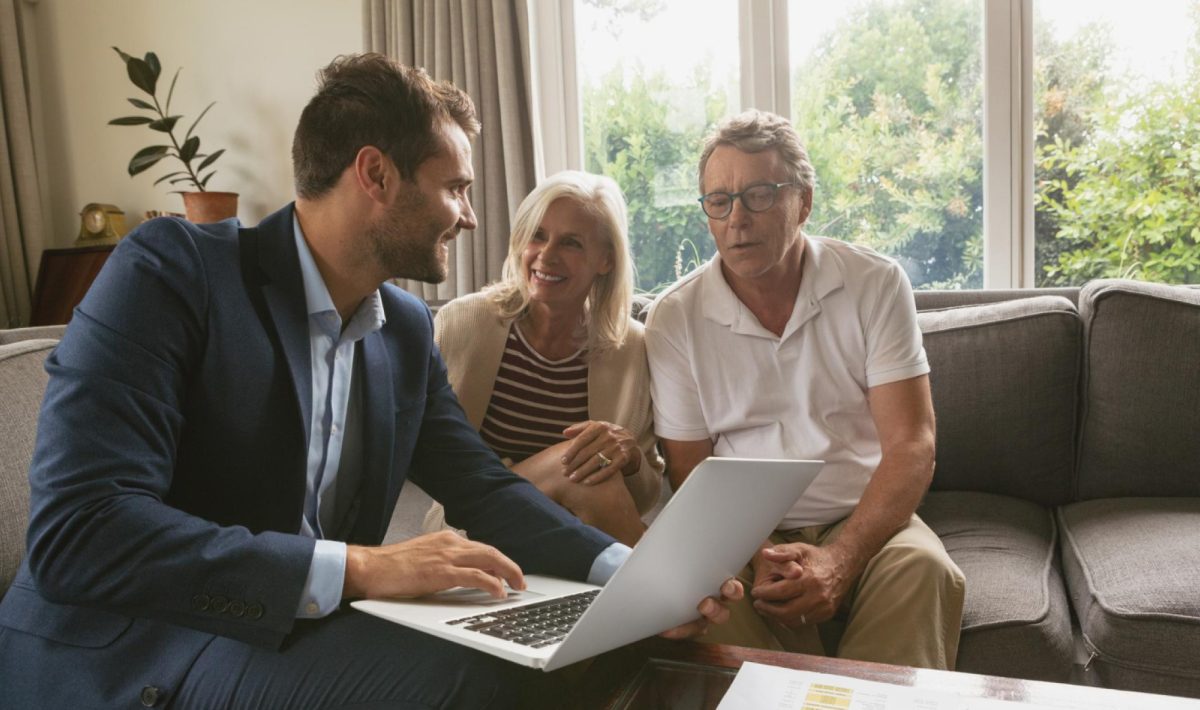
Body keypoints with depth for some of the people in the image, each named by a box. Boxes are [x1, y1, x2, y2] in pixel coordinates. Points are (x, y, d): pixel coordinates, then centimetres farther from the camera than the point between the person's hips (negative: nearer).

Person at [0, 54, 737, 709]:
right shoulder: (172, 268, -16)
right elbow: (76, 530, -25)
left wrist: (632, 573, -11)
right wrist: (357, 568, -30)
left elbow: (483, 488, 5)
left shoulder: (409, 329, 4)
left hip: (295, 635, 6)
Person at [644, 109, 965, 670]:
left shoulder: (875, 284, -2)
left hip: (862, 524, 1)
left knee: (923, 568, -31)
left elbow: (911, 445, -7)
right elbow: (689, 474, 1)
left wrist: (839, 560, -22)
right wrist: (755, 560, -19)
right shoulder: (675, 318, -1)